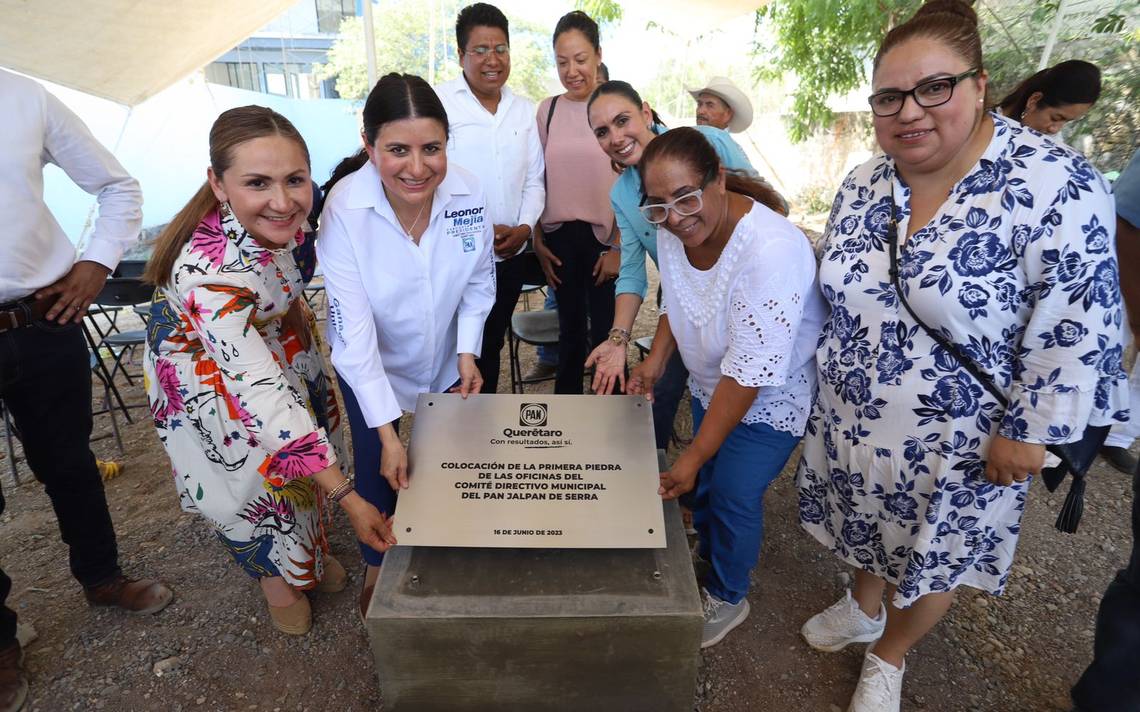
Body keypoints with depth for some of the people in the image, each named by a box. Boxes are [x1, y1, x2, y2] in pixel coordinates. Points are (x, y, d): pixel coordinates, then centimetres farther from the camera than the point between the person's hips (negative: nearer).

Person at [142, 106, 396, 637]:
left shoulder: (282, 216, -27)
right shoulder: (210, 274, -44)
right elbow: (262, 396, -43)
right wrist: (346, 496, -43)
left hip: (275, 334, 6)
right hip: (208, 367, -5)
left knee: (306, 451, 16)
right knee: (250, 475, 9)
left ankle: (309, 546, 44)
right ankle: (276, 576, 38)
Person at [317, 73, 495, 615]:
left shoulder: (467, 193, -23)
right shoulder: (345, 209, -30)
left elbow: (478, 280, -5)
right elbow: (353, 330, -29)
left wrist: (468, 352, -15)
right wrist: (387, 432, -29)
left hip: (446, 355, 3)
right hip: (371, 364, -2)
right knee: (379, 464, 8)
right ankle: (377, 563, 39)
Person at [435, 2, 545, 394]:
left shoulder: (525, 110, 10)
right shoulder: (437, 103, -7)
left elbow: (533, 179, 11)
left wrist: (525, 227, -6)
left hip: (509, 256, 5)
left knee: (491, 346, 17)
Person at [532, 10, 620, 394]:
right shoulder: (547, 109, 6)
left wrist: (619, 246, -8)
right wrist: (537, 240, 7)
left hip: (605, 239, -3)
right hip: (560, 239, 4)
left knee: (606, 332, 3)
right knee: (570, 329, 16)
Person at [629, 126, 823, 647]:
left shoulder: (771, 251, -36)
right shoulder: (673, 231, -13)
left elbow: (750, 374, -33)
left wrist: (693, 457, -27)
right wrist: (655, 360, -8)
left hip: (771, 398, -6)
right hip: (710, 385, 6)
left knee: (732, 497, 2)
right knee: (702, 486, 16)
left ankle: (727, 598, 32)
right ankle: (709, 562, 46)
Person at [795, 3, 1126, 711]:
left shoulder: (1055, 187, -21)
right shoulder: (862, 185, -3)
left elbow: (1078, 327, -18)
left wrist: (1028, 431, -14)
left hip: (954, 440, -4)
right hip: (850, 418, 5)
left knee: (931, 555, 18)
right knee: (867, 530, 26)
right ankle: (864, 609, 55)